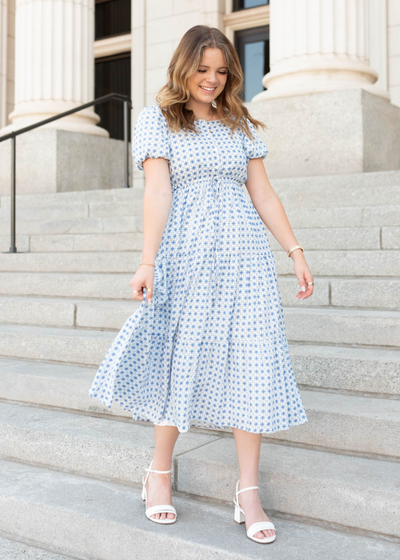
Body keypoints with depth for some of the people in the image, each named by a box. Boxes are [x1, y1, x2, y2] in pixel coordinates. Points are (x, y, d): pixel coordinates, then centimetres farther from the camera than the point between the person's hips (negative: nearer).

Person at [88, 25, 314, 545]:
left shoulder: (240, 124, 18)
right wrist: (147, 261, -16)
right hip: (187, 252, -3)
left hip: (245, 252, 4)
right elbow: (158, 191, -5)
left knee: (250, 364, -3)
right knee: (183, 360, 2)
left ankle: (249, 492, 5)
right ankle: (159, 472, 22)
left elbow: (263, 193, 15)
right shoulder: (157, 118, 7)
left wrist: (296, 252, 8)